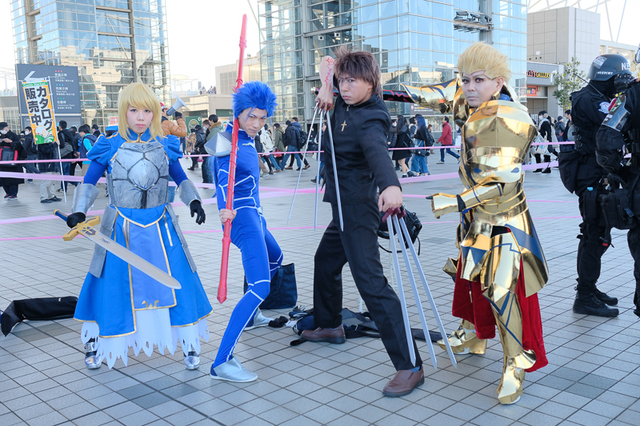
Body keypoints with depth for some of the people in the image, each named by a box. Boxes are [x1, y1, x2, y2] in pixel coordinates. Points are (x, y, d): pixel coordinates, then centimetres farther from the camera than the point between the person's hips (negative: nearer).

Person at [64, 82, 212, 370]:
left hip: (160, 227, 2)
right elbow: (89, 182, 3)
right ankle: (95, 340, 30)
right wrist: (79, 211, -11)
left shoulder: (165, 146, 3)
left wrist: (193, 201, -5)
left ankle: (189, 343, 17)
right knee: (111, 286, 5)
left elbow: (181, 179, 12)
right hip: (122, 229, -1)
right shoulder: (110, 147, -3)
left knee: (177, 283, 0)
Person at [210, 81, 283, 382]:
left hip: (253, 215, 11)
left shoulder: (245, 138, 7)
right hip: (242, 218, -11)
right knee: (260, 287, -22)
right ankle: (222, 362, -25)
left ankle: (250, 316, 49)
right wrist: (225, 208, -54)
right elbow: (224, 180, -37)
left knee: (274, 259, 33)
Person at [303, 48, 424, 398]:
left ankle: (410, 365, -16)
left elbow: (377, 150, -44)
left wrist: (391, 185, -64)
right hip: (344, 207, 10)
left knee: (371, 281, -17)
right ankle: (329, 325, 49)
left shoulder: (369, 120, -22)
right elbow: (328, 61, 20)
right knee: (325, 261, 26)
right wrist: (326, 87, -1)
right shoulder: (345, 103, 4)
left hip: (358, 208, -10)